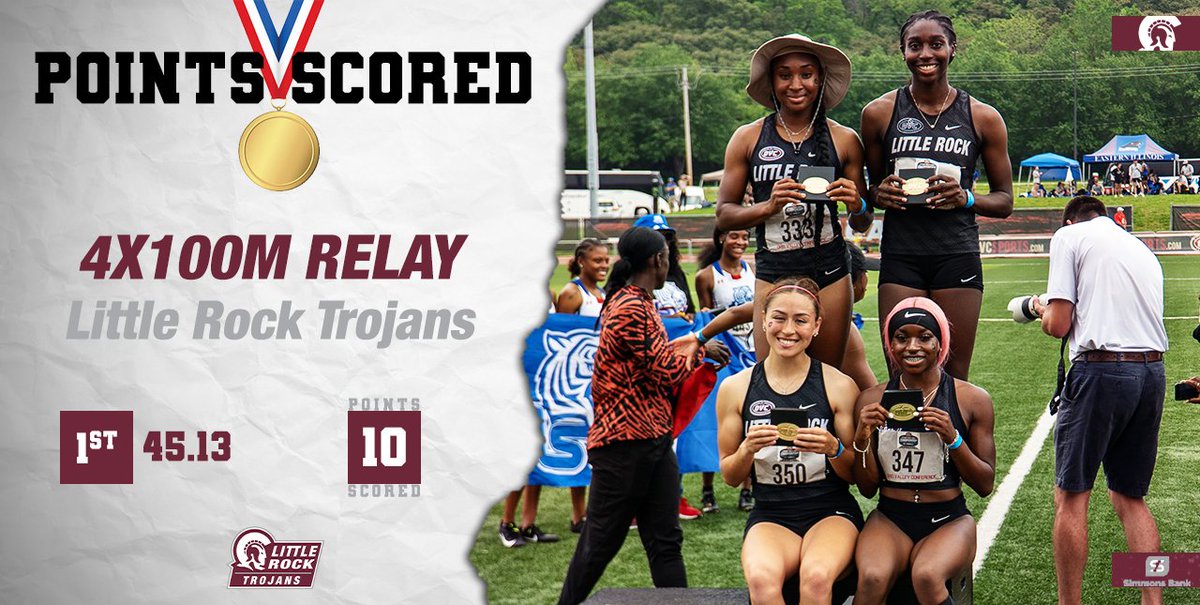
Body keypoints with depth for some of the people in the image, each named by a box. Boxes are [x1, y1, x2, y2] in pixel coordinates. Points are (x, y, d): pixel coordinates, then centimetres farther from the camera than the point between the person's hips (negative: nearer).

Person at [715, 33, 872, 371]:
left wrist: (857, 207, -10)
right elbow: (724, 216, 4)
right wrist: (769, 207, -13)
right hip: (773, 275, -1)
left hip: (830, 275, 1)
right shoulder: (748, 139, 5)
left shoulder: (844, 140, 7)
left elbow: (862, 225, 13)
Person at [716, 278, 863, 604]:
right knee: (762, 578, -34)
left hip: (831, 511, -1)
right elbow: (730, 477, 10)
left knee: (816, 577, -35)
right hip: (770, 516, 1)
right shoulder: (735, 388, 4)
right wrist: (748, 449, -12)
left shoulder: (840, 386, 0)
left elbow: (855, 474, 4)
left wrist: (834, 449, -17)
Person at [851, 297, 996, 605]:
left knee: (927, 577, -35)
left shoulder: (973, 399, 3)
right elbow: (867, 487, 8)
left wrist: (953, 438, -14)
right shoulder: (872, 400, 6)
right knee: (872, 579, -32)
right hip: (890, 518, 1)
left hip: (948, 519, -1)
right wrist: (862, 437, -10)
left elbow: (985, 484, 2)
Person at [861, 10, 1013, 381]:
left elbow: (1004, 201, 10)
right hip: (900, 256, 0)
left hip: (958, 256, 0)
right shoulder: (880, 113, 7)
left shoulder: (982, 117, 6)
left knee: (955, 377, 0)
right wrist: (880, 194, -6)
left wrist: (965, 198, -10)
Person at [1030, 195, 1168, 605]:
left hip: (1101, 371, -6)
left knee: (1070, 497, 3)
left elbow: (1058, 325, -4)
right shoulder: (1142, 249, 22)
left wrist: (1042, 308, 19)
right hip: (1152, 372, 6)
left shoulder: (1069, 236, 3)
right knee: (1130, 498, 14)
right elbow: (1139, 314, 18)